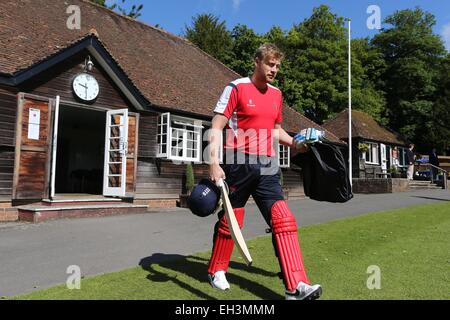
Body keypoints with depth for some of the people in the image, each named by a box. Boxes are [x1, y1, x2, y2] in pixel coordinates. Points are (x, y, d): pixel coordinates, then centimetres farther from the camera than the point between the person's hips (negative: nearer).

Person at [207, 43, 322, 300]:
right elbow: (216, 128, -8)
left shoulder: (276, 94, 15)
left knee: (284, 220, -6)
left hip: (267, 167, 5)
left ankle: (296, 287, -2)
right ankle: (217, 270, 31)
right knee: (230, 221, 7)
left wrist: (294, 143, 10)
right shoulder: (237, 88, -3)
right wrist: (214, 164, -17)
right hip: (239, 165, -5)